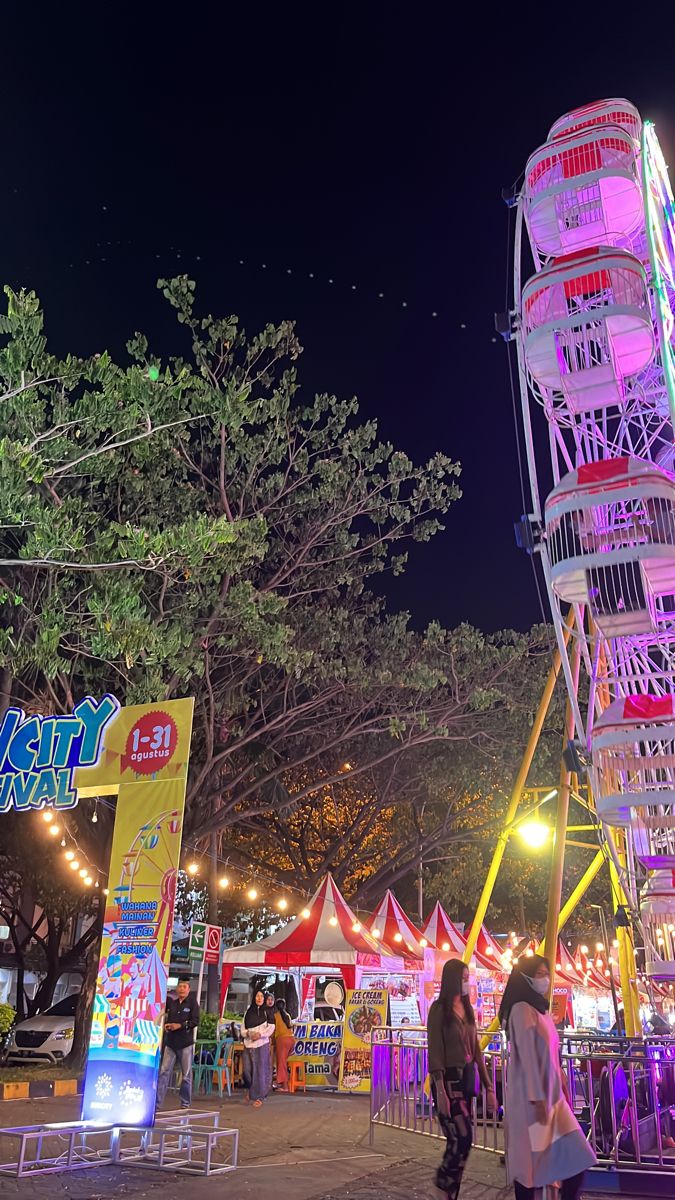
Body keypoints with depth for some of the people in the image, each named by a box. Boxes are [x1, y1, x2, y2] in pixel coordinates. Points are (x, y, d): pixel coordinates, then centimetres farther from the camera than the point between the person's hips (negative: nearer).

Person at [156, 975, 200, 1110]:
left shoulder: (192, 1003, -1)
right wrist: (165, 1025, -3)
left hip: (186, 1043, -3)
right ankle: (157, 1102, 2)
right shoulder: (172, 1002, 10)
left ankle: (185, 1103, 14)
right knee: (164, 1072, -1)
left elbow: (195, 1021, -8)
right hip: (170, 1042, 3)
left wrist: (180, 1025, -17)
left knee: (186, 1074, 4)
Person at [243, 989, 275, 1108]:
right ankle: (251, 1090, 27)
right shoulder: (249, 1011, 11)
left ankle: (259, 1097, 3)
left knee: (260, 1070, -5)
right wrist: (246, 1033, -7)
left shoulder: (267, 1012, 3)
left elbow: (271, 1027, -3)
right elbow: (244, 1026, 14)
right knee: (247, 1069, 2)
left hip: (262, 1044, -3)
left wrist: (260, 1034, -16)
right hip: (248, 1044, 3)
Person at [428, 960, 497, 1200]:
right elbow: (435, 1052, -14)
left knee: (458, 1141, 9)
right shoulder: (439, 1009, -11)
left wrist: (488, 1086, 11)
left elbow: (476, 1049, 13)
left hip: (466, 1079, 7)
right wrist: (440, 1091, -19)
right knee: (462, 1138, -9)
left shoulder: (467, 1008, 11)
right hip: (448, 1079, -7)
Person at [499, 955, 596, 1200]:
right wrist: (538, 1098, -20)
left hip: (549, 1092, 9)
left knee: (574, 1157, 6)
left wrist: (560, 1086, 15)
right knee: (531, 1160, -1)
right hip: (533, 1095, -9)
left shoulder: (539, 1008, 14)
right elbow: (528, 1055, -19)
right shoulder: (522, 1009, -15)